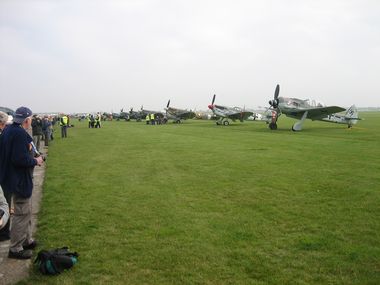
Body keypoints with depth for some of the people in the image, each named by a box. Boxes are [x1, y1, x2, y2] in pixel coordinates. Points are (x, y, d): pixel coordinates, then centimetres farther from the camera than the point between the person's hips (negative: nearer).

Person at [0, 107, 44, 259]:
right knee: (22, 214, 2)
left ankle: (26, 240, 36)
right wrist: (36, 161, -12)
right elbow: (20, 159, -28)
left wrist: (33, 157, 11)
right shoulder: (20, 134, -24)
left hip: (14, 177, 11)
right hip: (20, 180, -10)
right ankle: (15, 249, 14)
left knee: (26, 212, 22)